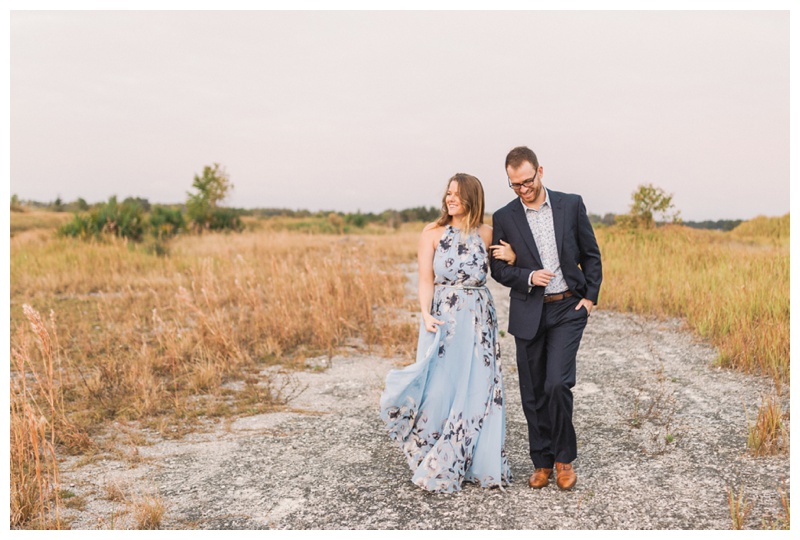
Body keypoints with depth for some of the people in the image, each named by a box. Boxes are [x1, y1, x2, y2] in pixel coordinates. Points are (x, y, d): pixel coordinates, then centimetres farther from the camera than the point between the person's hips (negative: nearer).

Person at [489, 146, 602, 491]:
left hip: (568, 310, -1)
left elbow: (591, 255, 8)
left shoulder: (571, 205, 1)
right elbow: (498, 268, 4)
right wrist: (528, 277, -14)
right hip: (528, 314, 1)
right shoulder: (504, 218, 1)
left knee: (557, 384, -12)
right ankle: (542, 462, 24)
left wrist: (591, 297, 0)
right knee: (533, 394, 7)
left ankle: (564, 457, 11)